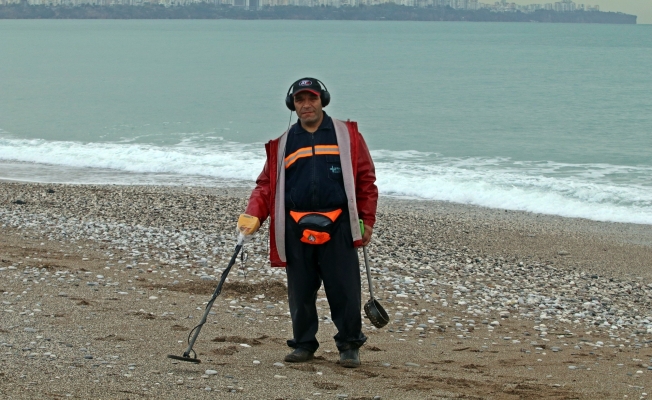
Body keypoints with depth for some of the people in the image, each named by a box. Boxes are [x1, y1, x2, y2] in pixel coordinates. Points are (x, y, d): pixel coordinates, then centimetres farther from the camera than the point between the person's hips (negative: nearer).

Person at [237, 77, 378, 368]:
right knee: (300, 292, 6)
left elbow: (366, 178, 6)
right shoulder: (282, 142, 13)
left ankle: (349, 346, 9)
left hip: (337, 226, -2)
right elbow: (267, 183, 12)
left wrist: (367, 221, 1)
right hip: (296, 229, 2)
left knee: (344, 290, -2)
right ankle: (304, 344, 19)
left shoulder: (346, 135, 7)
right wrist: (253, 215, -4)